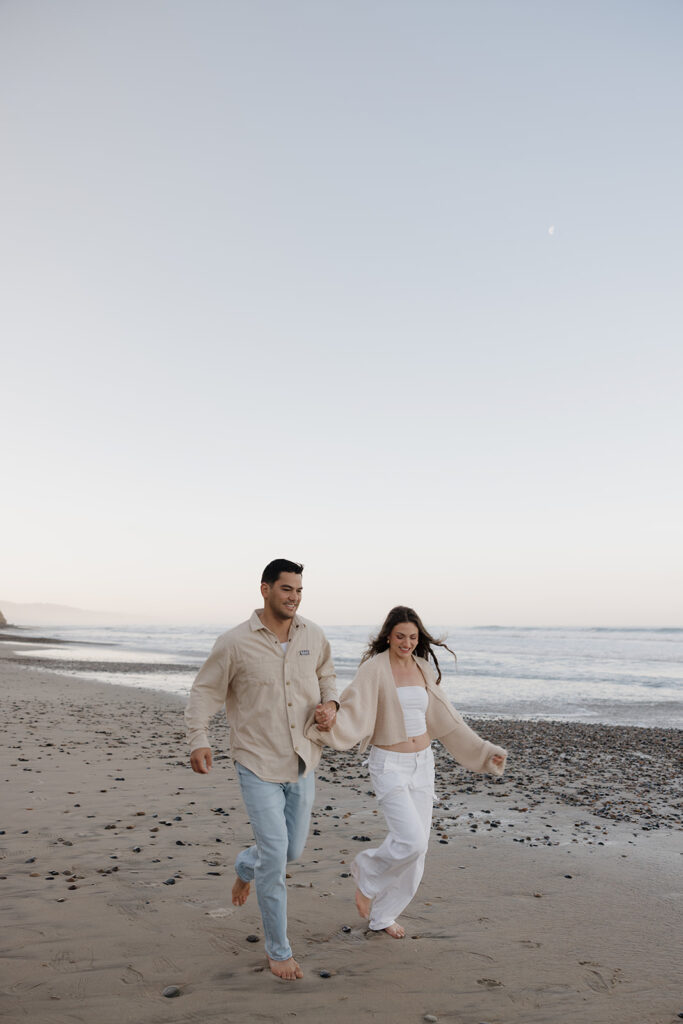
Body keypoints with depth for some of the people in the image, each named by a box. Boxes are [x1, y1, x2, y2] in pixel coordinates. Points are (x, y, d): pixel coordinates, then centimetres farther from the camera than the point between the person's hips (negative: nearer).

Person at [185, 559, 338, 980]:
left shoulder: (313, 636, -2)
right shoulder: (236, 643, -14)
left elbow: (326, 674, 16)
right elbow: (205, 691, -5)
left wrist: (330, 703, -5)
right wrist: (199, 740, -18)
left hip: (302, 763, 5)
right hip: (258, 765, -5)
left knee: (293, 850, 17)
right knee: (275, 855, -5)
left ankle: (245, 867, 52)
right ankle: (279, 950, 17)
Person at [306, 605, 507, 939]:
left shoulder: (423, 670, 5)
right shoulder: (374, 669, -12)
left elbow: (446, 720, 13)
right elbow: (352, 714, -23)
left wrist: (483, 751, 13)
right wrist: (327, 721, -44)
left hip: (423, 764, 6)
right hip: (388, 764, -6)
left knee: (416, 848, 8)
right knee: (410, 840, -18)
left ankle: (383, 915, 30)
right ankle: (367, 873, 14)